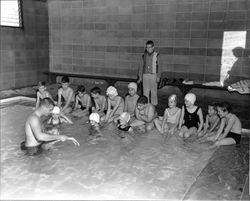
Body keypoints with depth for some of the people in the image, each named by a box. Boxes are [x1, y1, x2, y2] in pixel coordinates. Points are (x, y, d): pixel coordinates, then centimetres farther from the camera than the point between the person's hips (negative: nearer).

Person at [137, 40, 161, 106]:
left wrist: (158, 77, -9)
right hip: (145, 75, 3)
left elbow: (159, 67, -3)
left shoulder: (156, 55, -3)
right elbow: (141, 66, 10)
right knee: (145, 91, 6)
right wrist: (140, 77, 8)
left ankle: (154, 105, 15)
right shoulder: (144, 55, 6)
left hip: (153, 75, -3)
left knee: (153, 91, 3)